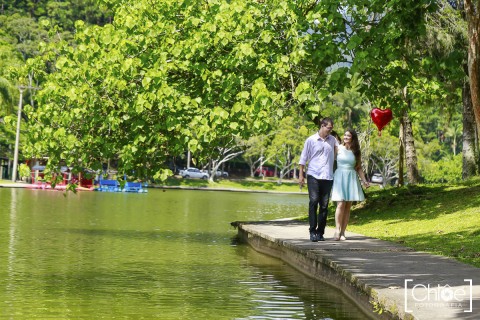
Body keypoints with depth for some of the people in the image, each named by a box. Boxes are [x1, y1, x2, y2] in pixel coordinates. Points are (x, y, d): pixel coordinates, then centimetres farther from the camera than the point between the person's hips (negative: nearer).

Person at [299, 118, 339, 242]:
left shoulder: (333, 140, 13)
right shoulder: (311, 140, 4)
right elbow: (303, 158, 6)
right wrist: (301, 175, 1)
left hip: (328, 177, 3)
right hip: (313, 176, -3)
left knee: (324, 206, 3)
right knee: (313, 203, -10)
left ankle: (320, 232, 8)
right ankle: (312, 231, -9)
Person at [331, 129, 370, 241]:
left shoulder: (356, 152, 10)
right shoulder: (338, 148, 2)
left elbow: (359, 168, 13)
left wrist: (364, 180, 3)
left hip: (351, 179, 3)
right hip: (339, 177, -3)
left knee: (348, 206, 2)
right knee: (341, 204, -14)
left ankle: (342, 232, 5)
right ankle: (337, 230, -8)